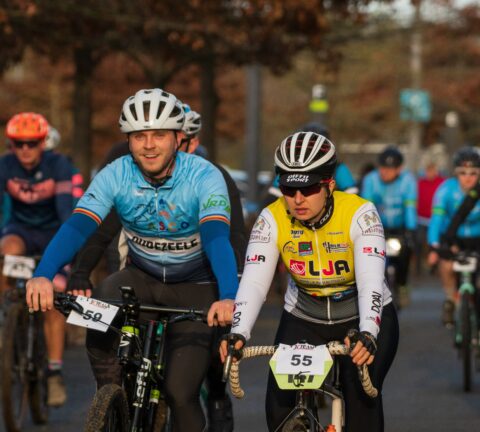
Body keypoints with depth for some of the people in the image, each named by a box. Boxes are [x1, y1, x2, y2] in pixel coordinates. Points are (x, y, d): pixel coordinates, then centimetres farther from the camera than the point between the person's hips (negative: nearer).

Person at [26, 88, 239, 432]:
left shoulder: (204, 177, -23)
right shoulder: (116, 176, -16)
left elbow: (217, 237, -36)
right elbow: (77, 226, -27)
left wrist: (228, 298, -54)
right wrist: (43, 276, -46)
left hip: (195, 287, -2)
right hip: (141, 278, 2)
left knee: (180, 393, -14)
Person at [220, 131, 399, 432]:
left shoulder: (360, 214, -24)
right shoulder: (272, 220, -16)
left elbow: (371, 281, -35)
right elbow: (254, 282, -26)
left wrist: (367, 335, -52)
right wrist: (238, 334, -43)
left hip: (363, 319, -2)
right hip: (303, 319, 3)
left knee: (361, 395, -23)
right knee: (280, 401, -13)